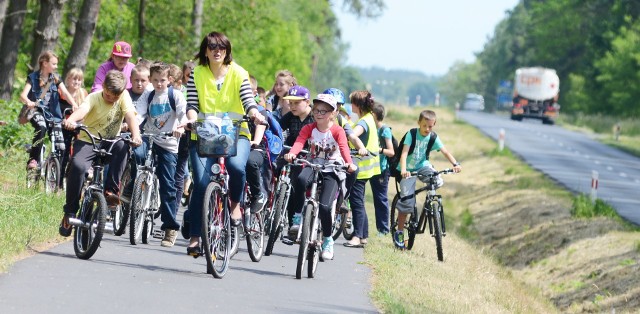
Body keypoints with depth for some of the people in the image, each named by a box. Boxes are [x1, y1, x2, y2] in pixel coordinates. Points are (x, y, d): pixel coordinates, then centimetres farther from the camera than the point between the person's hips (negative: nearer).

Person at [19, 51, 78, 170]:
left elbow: (65, 93, -7)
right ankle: (33, 160, -31)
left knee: (60, 146, -8)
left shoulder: (56, 78, 7)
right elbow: (23, 95, -14)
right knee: (41, 127, -38)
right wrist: (29, 102, -38)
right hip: (37, 111, -3)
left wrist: (75, 105, -26)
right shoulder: (33, 78, -2)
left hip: (53, 113, 4)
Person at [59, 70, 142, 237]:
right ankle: (69, 212, -16)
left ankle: (111, 189, -22)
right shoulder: (94, 98, -14)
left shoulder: (124, 96, -6)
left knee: (123, 147, -33)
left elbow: (130, 115, -19)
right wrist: (70, 120, -58)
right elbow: (83, 109, -35)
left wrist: (136, 135, -40)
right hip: (87, 140, -2)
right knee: (78, 166, -30)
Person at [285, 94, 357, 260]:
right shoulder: (309, 129, 1)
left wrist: (349, 163, -42)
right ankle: (299, 218, -20)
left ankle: (327, 240, 7)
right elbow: (299, 142, -16)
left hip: (332, 171, -2)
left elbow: (344, 147, -22)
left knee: (324, 206, -16)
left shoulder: (337, 131, -7)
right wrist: (292, 153, -39)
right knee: (300, 179, -35)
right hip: (314, 166, 2)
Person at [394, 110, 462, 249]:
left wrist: (455, 164, -34)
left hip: (422, 165, 3)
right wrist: (403, 170, -46)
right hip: (408, 169, -3)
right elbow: (404, 153, -29)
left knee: (438, 182, -26)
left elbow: (445, 151, -15)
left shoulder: (433, 138, -8)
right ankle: (399, 233, 0)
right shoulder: (411, 134, -19)